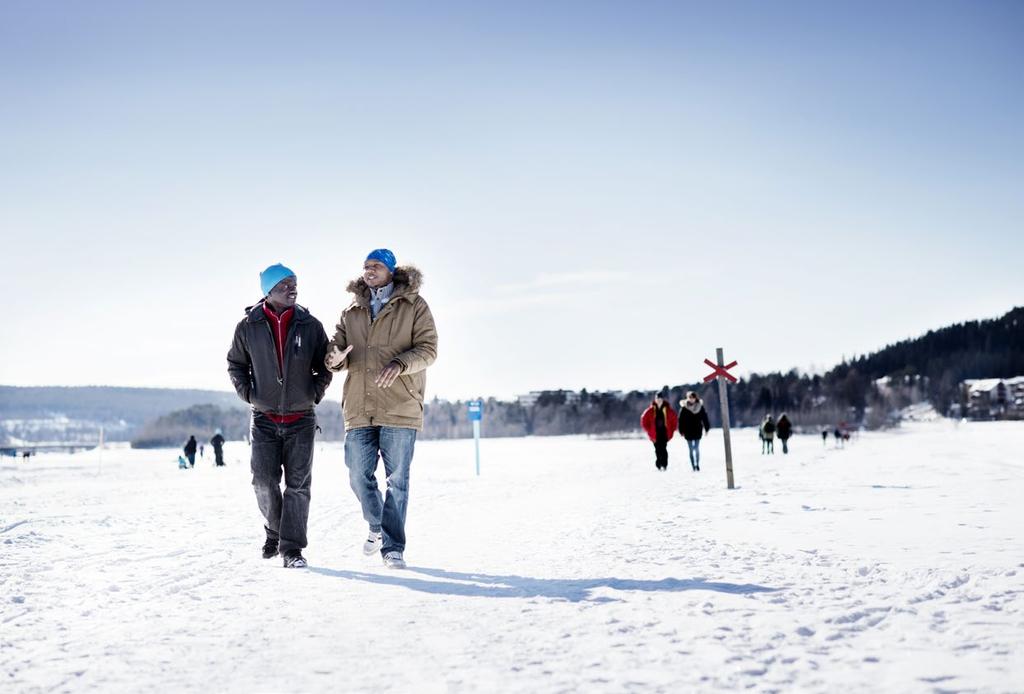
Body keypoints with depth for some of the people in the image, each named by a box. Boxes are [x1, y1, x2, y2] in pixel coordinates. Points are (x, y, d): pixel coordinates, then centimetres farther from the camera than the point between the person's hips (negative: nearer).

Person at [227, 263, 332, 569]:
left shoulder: (310, 325, -1)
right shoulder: (248, 327, -1)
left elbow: (325, 367, 10)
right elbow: (235, 364, 13)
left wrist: (314, 394, -2)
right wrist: (248, 393, 1)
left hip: (301, 419, 0)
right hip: (264, 419, 0)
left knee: (298, 484, -2)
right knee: (265, 482, -2)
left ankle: (292, 547, 4)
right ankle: (275, 531, 23)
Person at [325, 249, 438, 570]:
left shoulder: (414, 306, 4)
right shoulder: (352, 312, 16)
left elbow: (428, 348, -3)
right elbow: (335, 345, 12)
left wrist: (399, 364, -21)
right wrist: (335, 358, -13)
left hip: (400, 407, -4)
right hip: (359, 409, 4)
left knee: (397, 479, 0)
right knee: (359, 477, 6)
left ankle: (393, 547, 9)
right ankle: (378, 527, 32)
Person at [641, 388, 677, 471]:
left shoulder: (667, 410, 0)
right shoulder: (651, 410, 0)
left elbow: (675, 419, 10)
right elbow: (644, 419, 7)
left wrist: (671, 430, 6)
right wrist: (649, 430, 4)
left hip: (665, 433, -1)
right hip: (655, 434, 1)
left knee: (663, 448, -12)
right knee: (658, 449, -2)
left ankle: (664, 464, -7)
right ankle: (659, 464, 7)